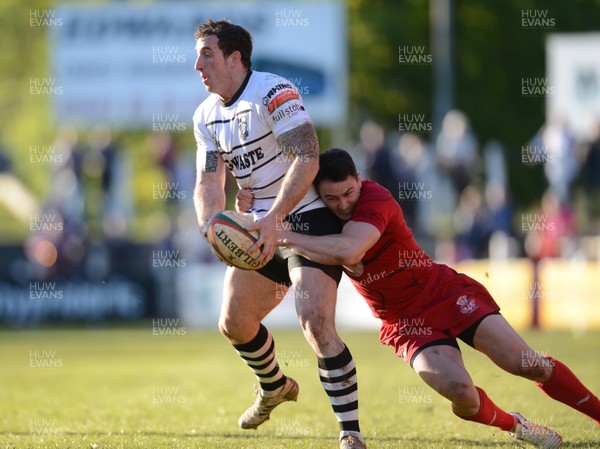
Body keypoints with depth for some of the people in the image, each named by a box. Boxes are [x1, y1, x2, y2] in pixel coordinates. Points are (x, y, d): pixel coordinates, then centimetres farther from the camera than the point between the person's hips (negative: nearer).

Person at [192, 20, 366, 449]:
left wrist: (274, 219, -35)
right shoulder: (207, 116, 7)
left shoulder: (274, 93, -18)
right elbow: (209, 182, 2)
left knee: (317, 323, -24)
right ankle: (275, 388, 44)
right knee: (234, 322, 13)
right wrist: (212, 227, -20)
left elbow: (307, 159, -26)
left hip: (310, 217, -8)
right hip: (263, 226, 8)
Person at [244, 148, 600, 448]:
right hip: (405, 323, 4)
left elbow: (348, 250, -41)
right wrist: (250, 208, -12)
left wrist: (286, 237, -36)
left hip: (446, 294, -4)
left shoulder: (375, 199, -23)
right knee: (458, 390, -23)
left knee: (527, 364, -14)